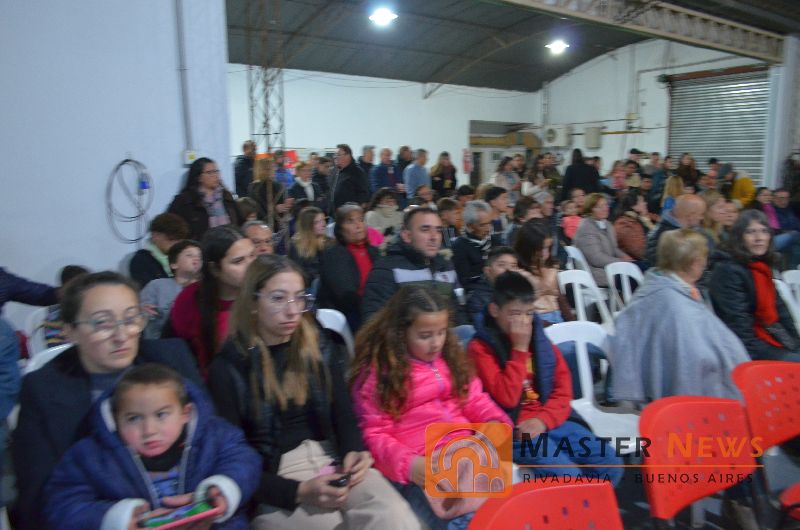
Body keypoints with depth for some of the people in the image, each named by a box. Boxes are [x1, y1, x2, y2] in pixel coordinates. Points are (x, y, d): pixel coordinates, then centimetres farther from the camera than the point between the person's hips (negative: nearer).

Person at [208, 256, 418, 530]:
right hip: (275, 484, -3)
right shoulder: (229, 368, -4)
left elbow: (344, 416, 8)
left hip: (331, 459, 3)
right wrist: (298, 492, -19)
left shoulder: (320, 347, 8)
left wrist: (354, 452, -14)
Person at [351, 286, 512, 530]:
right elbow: (374, 434, -5)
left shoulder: (449, 357, 12)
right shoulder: (376, 372, -5)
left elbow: (474, 399, 17)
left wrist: (495, 421, -5)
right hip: (421, 468, -6)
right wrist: (409, 464, -21)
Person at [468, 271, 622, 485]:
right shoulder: (481, 347, -7)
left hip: (551, 420, 6)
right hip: (513, 429, -6)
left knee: (611, 464, -6)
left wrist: (544, 419, -9)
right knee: (567, 475, -25)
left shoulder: (539, 337, 9)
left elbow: (563, 389, 8)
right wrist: (520, 349, -16)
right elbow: (507, 398, -17)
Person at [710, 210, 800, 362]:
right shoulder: (727, 270, -16)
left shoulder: (763, 266, 12)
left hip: (776, 338, 9)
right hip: (752, 351, -9)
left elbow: (778, 308, 17)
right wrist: (760, 357, -19)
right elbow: (737, 321, -20)